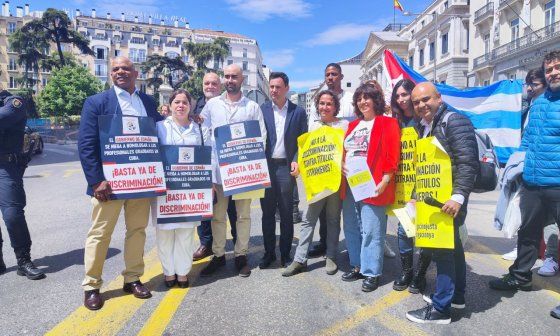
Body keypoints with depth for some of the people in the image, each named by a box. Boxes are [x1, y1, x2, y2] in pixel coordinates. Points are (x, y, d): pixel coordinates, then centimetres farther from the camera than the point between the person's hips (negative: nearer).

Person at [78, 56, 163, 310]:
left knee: (137, 230, 12)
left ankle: (133, 278, 28)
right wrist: (97, 180, -16)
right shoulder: (96, 102, -3)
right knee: (100, 233, 7)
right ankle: (91, 286, 22)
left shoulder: (148, 102, 9)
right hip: (110, 180, -4)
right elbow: (86, 145, -9)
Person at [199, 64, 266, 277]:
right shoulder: (212, 104, 9)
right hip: (218, 168, 1)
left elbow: (261, 137, 4)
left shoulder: (252, 107, 6)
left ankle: (241, 255, 20)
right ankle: (218, 255, 22)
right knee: (218, 215, 8)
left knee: (243, 214, 7)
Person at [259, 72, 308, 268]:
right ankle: (268, 252, 21)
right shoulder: (261, 110, 6)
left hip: (286, 167, -1)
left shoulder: (298, 112, 5)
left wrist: (296, 161, -10)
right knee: (267, 212, 9)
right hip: (265, 166, 1)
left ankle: (285, 253, 19)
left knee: (286, 213, 6)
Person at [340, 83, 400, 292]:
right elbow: (343, 151, 22)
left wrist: (385, 181, -17)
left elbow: (392, 155, -9)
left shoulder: (388, 123, 0)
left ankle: (371, 272, 9)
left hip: (372, 185, -7)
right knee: (351, 229, 12)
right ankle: (357, 266, 25)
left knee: (371, 231, -3)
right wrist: (342, 164, 2)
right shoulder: (353, 125, 19)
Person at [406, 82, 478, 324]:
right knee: (451, 245, 19)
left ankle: (441, 309, 8)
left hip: (449, 199, -9)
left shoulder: (455, 122, -13)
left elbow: (468, 163, -20)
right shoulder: (422, 127, 13)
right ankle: (456, 295, 34)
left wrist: (458, 197, -25)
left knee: (443, 248, -4)